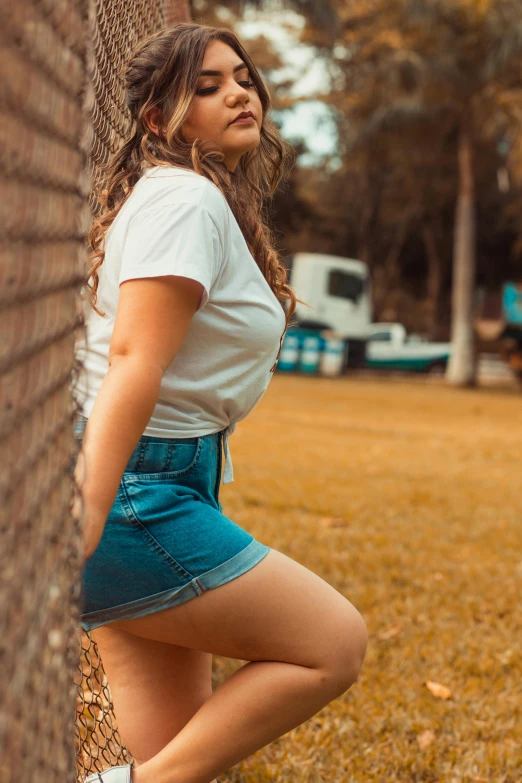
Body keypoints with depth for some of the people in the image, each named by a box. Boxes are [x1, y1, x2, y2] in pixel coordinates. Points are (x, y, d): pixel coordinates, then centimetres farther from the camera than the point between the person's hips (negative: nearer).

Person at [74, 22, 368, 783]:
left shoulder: (211, 201, 19)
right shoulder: (185, 201, -12)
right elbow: (133, 358, -24)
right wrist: (80, 532, -31)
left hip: (167, 482, 10)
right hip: (138, 498, -10)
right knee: (336, 645, -3)